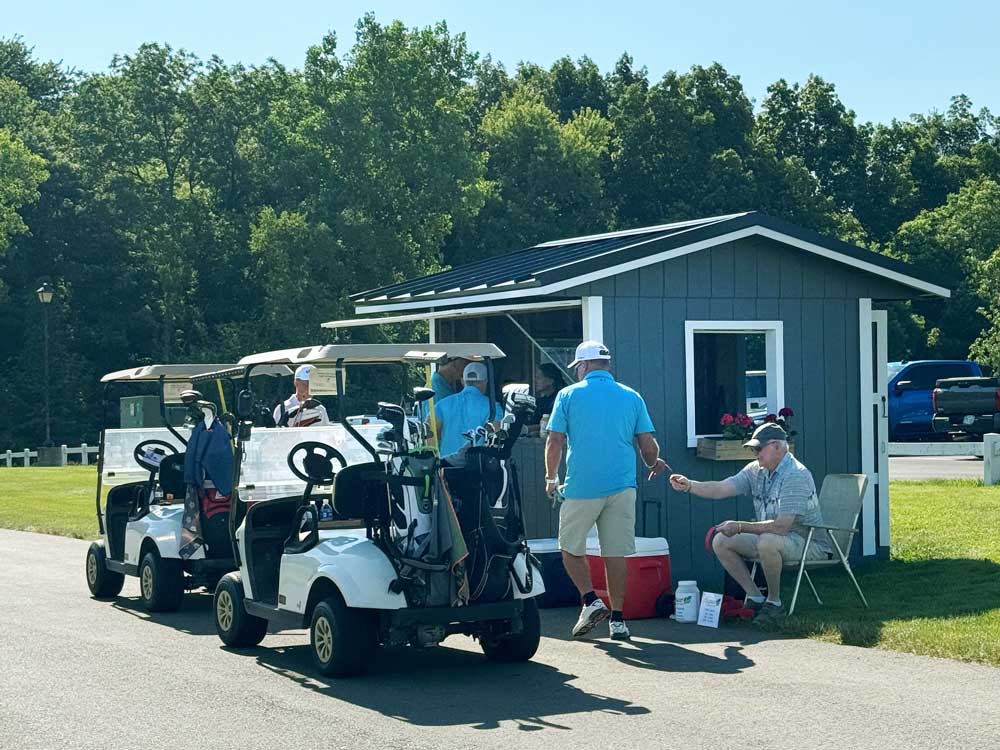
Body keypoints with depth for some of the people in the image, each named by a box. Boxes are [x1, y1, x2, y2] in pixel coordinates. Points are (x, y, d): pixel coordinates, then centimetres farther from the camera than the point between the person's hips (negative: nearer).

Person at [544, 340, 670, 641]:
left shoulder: (569, 395, 2)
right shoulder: (631, 397, 8)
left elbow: (555, 441, -2)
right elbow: (648, 445, 5)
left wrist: (551, 478, 13)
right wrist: (653, 464, 27)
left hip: (581, 487, -2)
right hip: (622, 486, 2)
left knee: (571, 548, 13)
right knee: (616, 553, 5)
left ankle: (591, 601, -3)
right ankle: (618, 618, 5)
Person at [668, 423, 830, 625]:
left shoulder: (795, 476, -23)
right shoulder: (756, 470, 4)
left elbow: (780, 526, -30)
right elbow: (720, 489, -2)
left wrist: (740, 527, -27)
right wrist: (689, 486, -18)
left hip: (808, 541, -9)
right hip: (770, 538, 9)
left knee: (767, 542, -38)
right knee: (720, 542, 0)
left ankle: (774, 602, -17)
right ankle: (755, 598, 5)